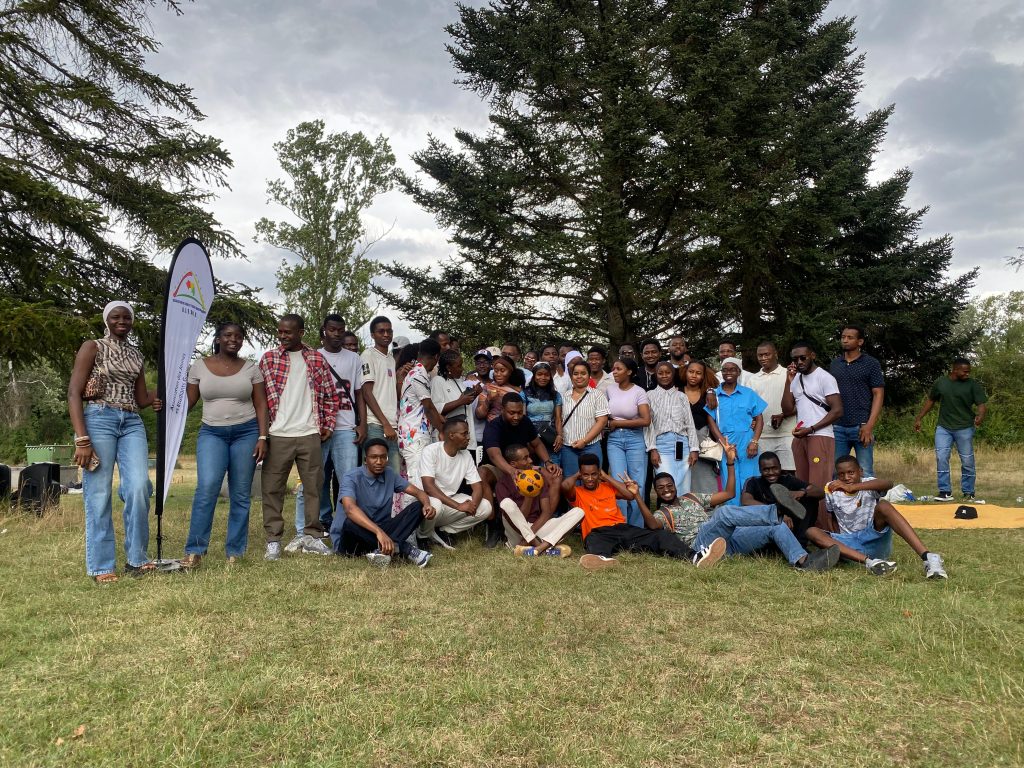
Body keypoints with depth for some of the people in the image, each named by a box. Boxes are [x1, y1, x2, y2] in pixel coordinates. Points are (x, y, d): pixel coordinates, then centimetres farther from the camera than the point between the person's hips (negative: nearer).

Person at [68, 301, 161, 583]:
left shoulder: (136, 355, 18)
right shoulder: (92, 347, 3)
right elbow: (74, 393, -6)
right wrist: (82, 439, -14)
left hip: (132, 423, 4)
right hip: (99, 420, -4)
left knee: (139, 488, -9)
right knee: (99, 495, -3)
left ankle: (136, 558, 5)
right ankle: (101, 566, 7)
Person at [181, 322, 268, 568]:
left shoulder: (251, 368, 4)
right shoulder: (200, 366, 5)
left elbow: (261, 405, 4)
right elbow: (188, 401, 7)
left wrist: (262, 437, -4)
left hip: (246, 432, 1)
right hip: (211, 433, 0)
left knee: (241, 494, 2)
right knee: (207, 487, -18)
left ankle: (235, 553, 11)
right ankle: (194, 550, -7)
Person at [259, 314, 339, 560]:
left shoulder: (317, 359, 8)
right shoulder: (269, 358, 4)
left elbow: (330, 395, 11)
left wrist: (328, 425, 4)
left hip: (310, 434, 1)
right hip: (277, 435, -1)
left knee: (314, 486, 7)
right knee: (273, 488, 2)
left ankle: (311, 536, 19)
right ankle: (273, 540, 12)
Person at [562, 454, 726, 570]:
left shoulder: (608, 487, 25)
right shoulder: (577, 493, 13)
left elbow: (630, 495, 8)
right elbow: (565, 485, -11)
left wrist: (606, 477, 14)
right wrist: (578, 475, 11)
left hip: (623, 528, 4)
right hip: (599, 533, -4)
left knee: (661, 534, -19)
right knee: (594, 540, -42)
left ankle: (695, 557, -43)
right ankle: (603, 558, -79)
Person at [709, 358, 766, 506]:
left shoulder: (749, 394, 8)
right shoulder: (714, 395, 7)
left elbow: (759, 419, 6)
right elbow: (711, 421, 3)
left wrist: (754, 442, -7)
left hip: (747, 445, 0)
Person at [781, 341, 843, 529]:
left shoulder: (825, 377, -3)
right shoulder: (796, 378, 16)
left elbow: (837, 410, -9)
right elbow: (787, 408, 9)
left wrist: (811, 429, -14)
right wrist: (789, 381, 1)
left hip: (820, 437, -6)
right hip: (799, 438, 6)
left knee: (819, 486, -10)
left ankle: (825, 531, -7)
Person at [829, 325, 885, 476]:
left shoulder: (871, 364, 2)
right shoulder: (834, 364, 14)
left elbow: (878, 395, -2)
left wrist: (869, 426, -12)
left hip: (861, 427, -4)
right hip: (837, 427, 4)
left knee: (865, 473, -1)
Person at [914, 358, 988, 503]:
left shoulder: (973, 385, -2)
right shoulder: (940, 382, 5)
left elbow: (982, 404, -9)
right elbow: (930, 401, 16)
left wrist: (980, 416, -31)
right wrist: (919, 418, 14)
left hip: (965, 428, -1)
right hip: (943, 427, 2)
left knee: (967, 461, 3)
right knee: (941, 458, -6)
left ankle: (968, 493, 16)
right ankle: (945, 492, 1)